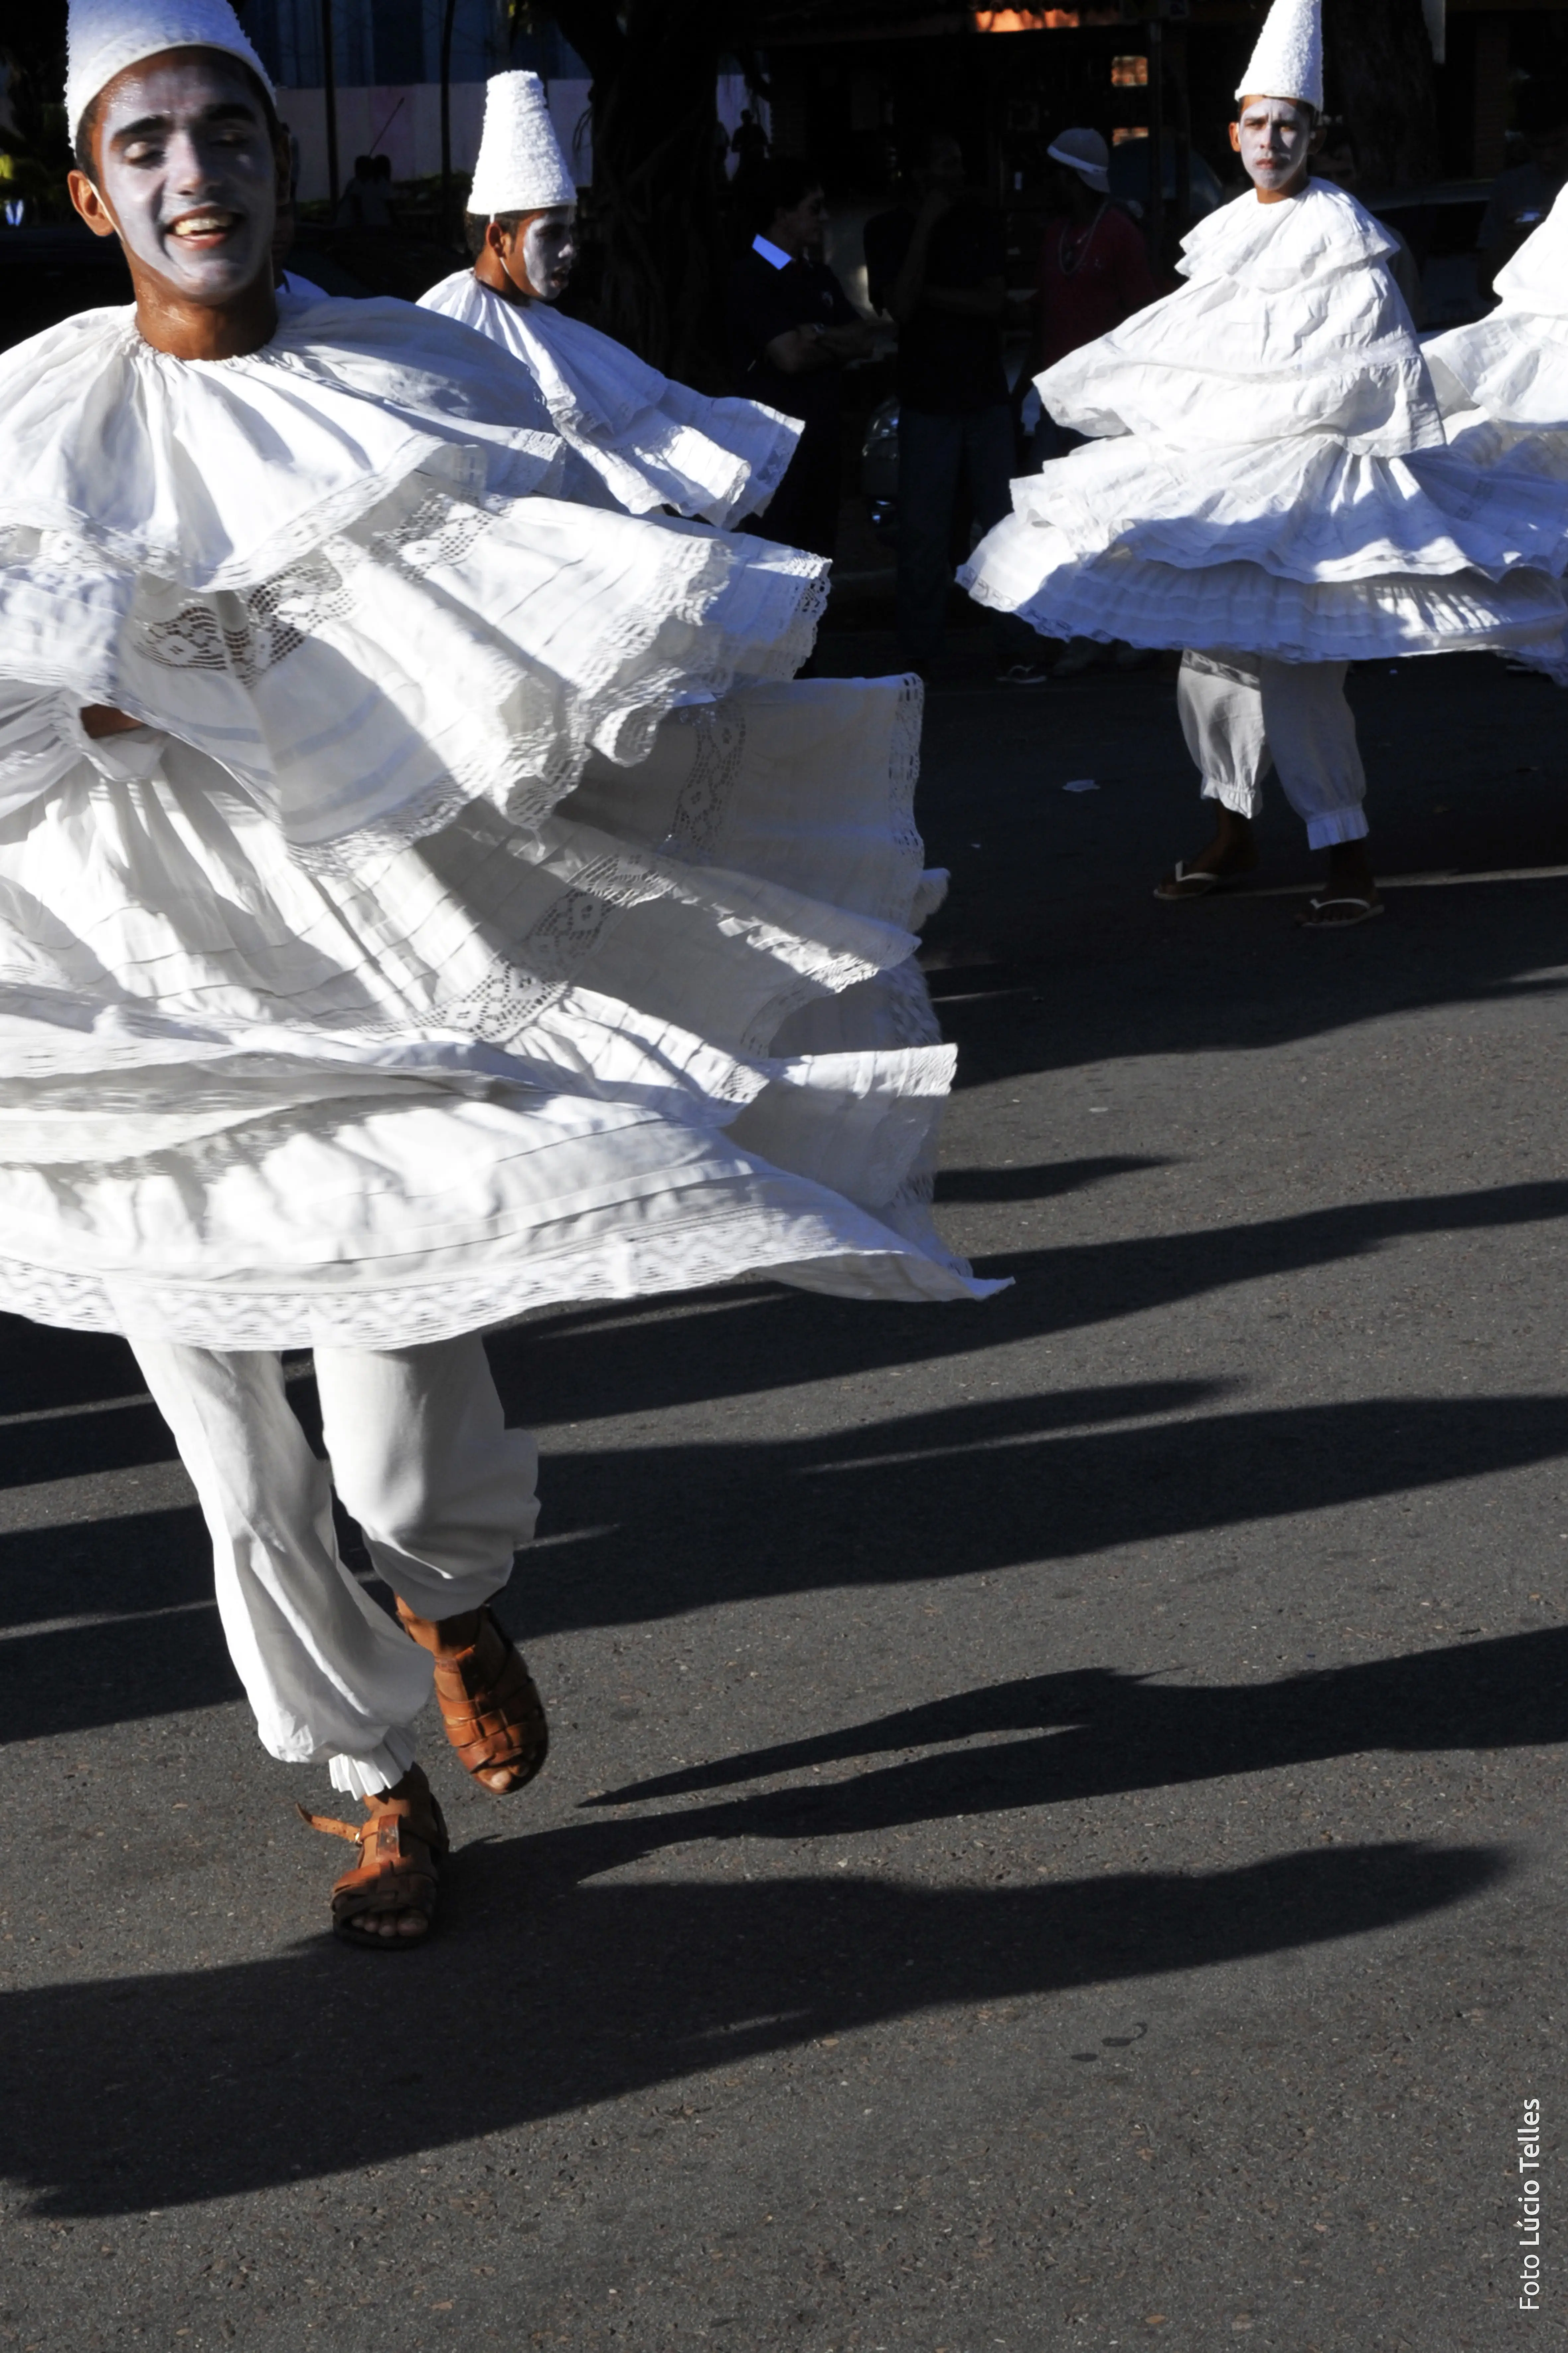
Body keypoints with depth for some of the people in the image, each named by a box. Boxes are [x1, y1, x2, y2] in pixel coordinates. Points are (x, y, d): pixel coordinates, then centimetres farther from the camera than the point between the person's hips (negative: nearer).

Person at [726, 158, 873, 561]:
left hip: (822, 442, 8)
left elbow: (864, 341, 8)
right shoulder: (751, 278, -11)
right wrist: (838, 346, -1)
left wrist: (820, 337, -12)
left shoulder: (819, 275, 16)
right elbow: (790, 357, -20)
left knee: (819, 554, 11)